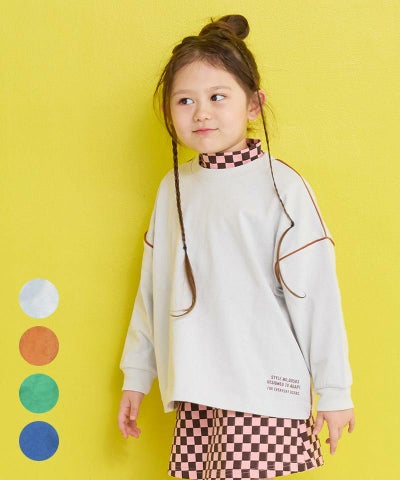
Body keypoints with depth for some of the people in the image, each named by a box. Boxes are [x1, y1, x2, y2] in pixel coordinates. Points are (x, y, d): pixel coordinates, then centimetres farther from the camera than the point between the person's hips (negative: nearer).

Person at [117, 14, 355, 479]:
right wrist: (136, 374, 16)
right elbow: (152, 287, 14)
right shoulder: (173, 187, 7)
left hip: (262, 392, -5)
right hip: (195, 391, 5)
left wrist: (333, 391, -5)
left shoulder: (280, 184, -8)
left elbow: (315, 293, -7)